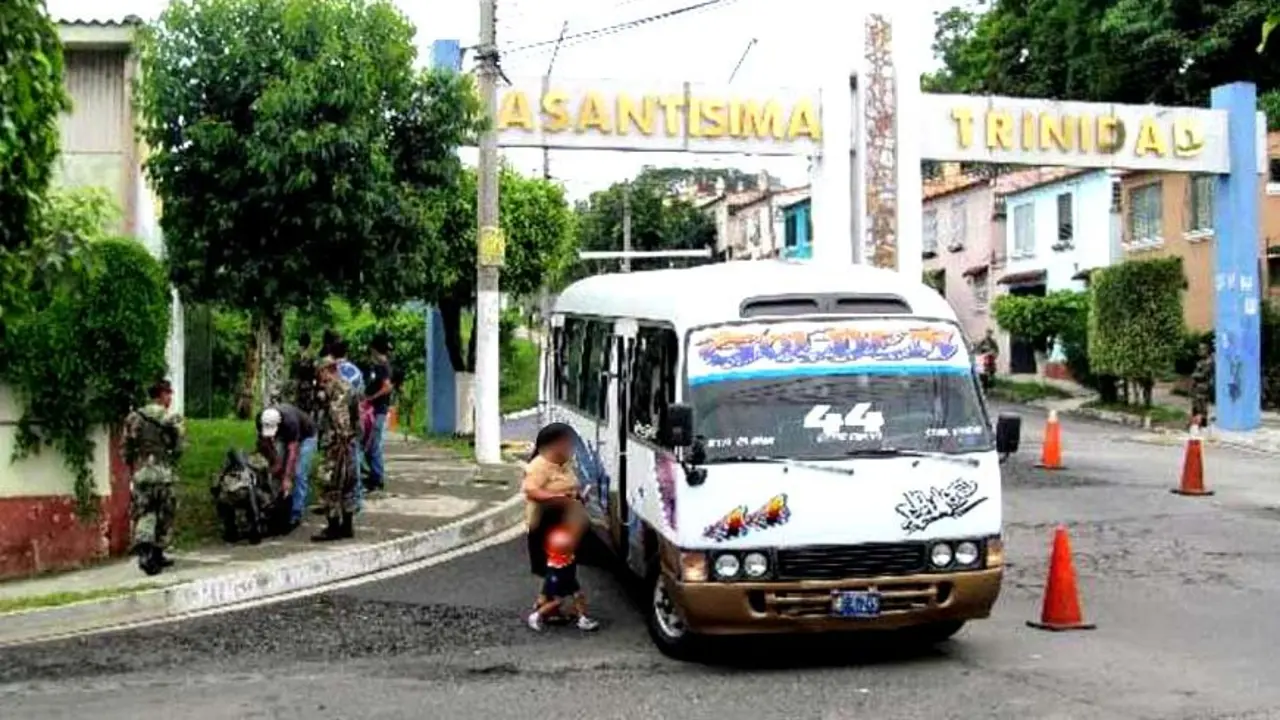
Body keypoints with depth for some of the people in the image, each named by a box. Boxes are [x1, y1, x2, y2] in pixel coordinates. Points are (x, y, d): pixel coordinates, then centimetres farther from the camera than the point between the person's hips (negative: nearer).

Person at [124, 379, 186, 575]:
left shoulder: (134, 417, 5)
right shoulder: (173, 419, -4)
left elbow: (127, 447, 5)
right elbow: (178, 448, -6)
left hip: (140, 473, 3)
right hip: (163, 473, -2)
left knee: (143, 514, 5)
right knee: (164, 515, 10)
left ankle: (143, 550, -14)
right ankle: (157, 554, 13)